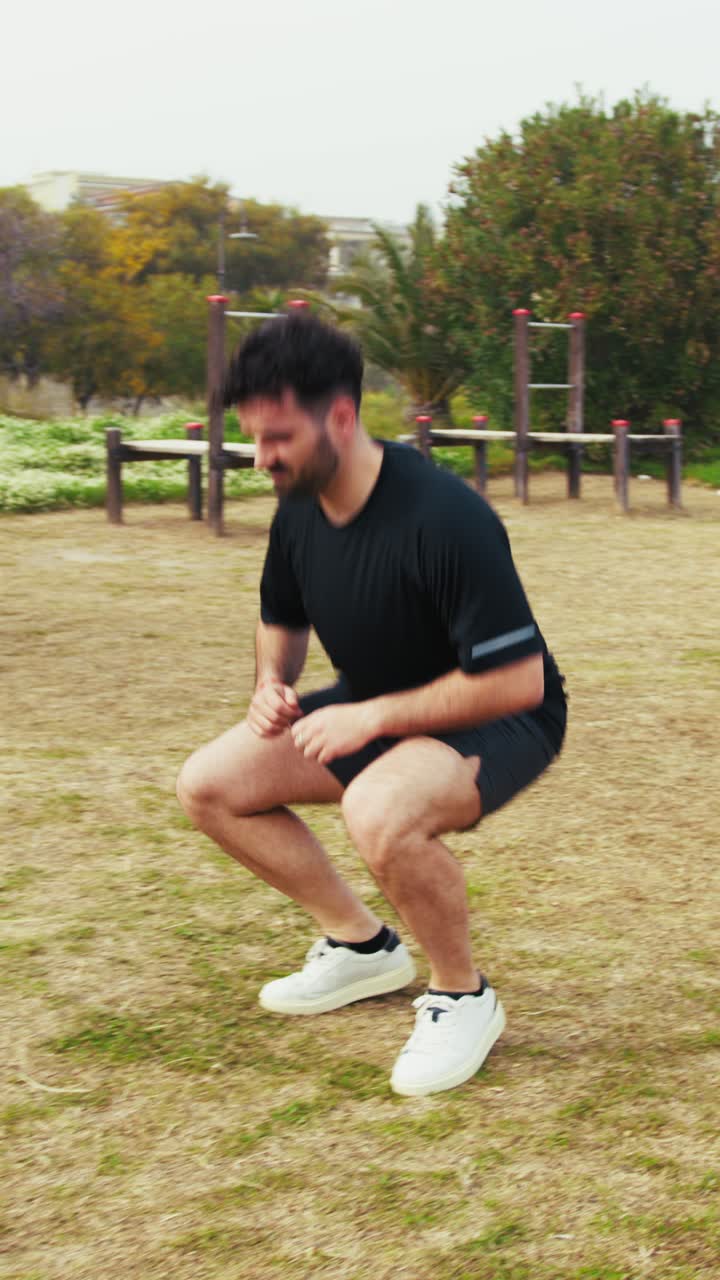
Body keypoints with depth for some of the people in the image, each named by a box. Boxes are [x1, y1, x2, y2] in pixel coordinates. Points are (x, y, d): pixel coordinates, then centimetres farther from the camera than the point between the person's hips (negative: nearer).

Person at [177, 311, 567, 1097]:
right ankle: (361, 945, 15)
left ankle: (464, 998, -10)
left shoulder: (443, 518, -30)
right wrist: (272, 684, -7)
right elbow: (282, 620, 15)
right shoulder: (300, 509, -6)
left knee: (378, 812, -38)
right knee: (209, 785, -1)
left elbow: (519, 679, -30)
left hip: (498, 720, -8)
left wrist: (373, 716, -27)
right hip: (374, 711, 8)